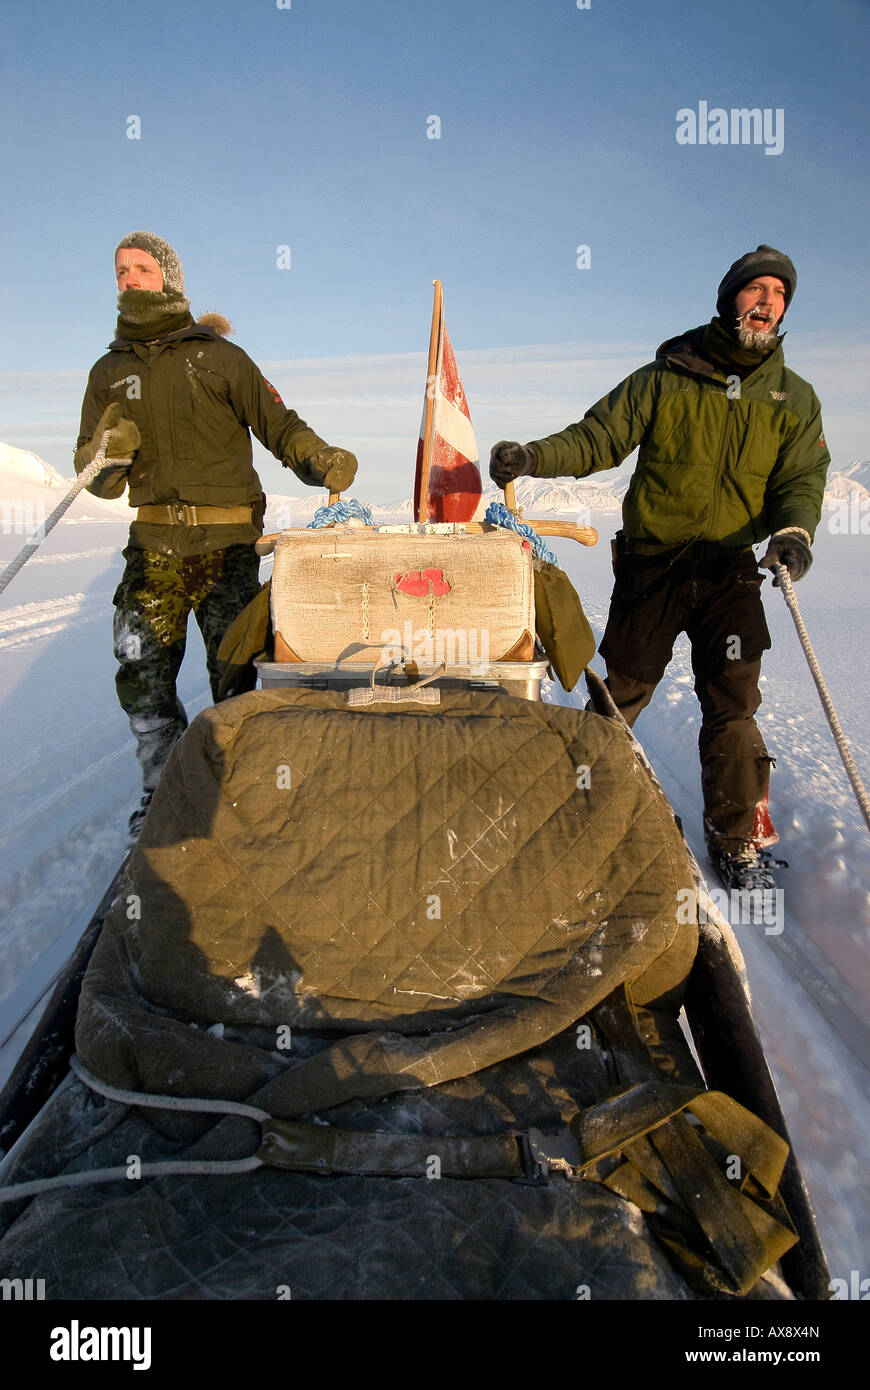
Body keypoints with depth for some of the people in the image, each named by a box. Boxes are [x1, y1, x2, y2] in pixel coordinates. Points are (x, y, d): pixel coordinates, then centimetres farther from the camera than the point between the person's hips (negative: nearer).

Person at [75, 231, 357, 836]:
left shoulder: (218, 356, 4)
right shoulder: (110, 372, 14)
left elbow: (279, 426, 0)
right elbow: (97, 479, 11)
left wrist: (322, 460, -20)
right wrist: (108, 451, -12)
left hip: (227, 539, -3)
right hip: (154, 541, 4)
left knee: (232, 667, -4)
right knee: (141, 669, 1)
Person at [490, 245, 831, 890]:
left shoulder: (795, 398, 8)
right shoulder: (663, 379, 1)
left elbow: (803, 478, 1)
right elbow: (597, 437, -1)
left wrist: (794, 529, -21)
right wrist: (532, 457, -18)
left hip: (732, 572, 1)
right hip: (651, 564, -1)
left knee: (732, 704, -4)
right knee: (620, 691, 7)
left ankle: (736, 840, 11)